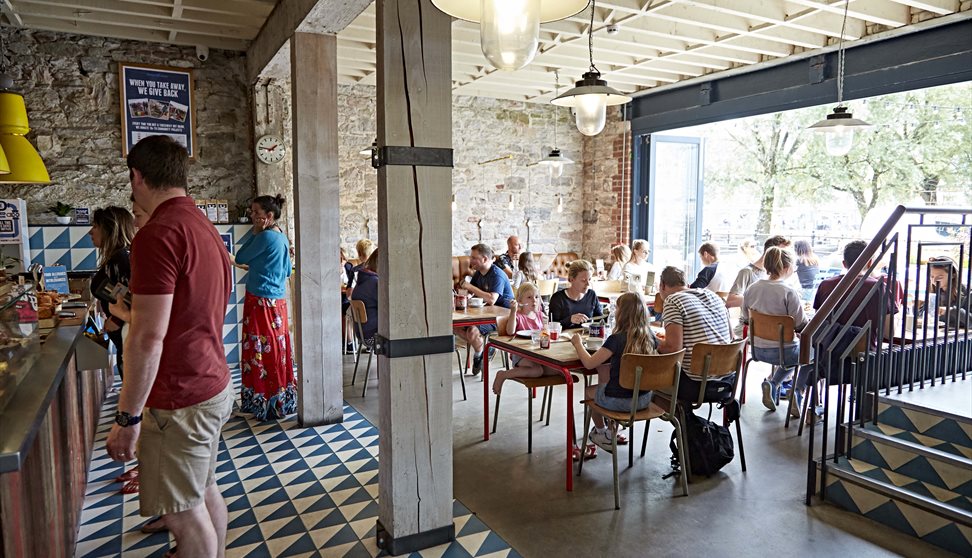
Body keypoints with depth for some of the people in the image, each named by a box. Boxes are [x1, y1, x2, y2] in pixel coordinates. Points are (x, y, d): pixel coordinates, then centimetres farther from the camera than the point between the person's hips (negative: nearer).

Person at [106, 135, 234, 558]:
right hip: (214, 384, 9)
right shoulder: (206, 228, 10)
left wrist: (127, 418, -17)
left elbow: (148, 337, -23)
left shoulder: (157, 234, -20)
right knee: (204, 491, 21)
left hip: (180, 398, -9)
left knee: (184, 513, 5)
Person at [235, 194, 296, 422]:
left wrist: (255, 232, -3)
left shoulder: (266, 236, -16)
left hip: (262, 301, -9)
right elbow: (288, 271, 19)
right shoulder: (282, 236, 12)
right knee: (277, 350, 14)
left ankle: (268, 404, 8)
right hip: (278, 300, 9)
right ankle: (283, 400, 24)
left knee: (262, 351, -1)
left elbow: (240, 258, -6)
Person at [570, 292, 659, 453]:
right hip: (644, 399, 6)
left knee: (589, 391, 26)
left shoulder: (617, 339, -23)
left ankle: (601, 432, 48)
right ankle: (612, 433, 39)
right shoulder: (650, 337, -7)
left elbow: (589, 363, -21)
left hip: (619, 401, -5)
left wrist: (578, 344, -3)